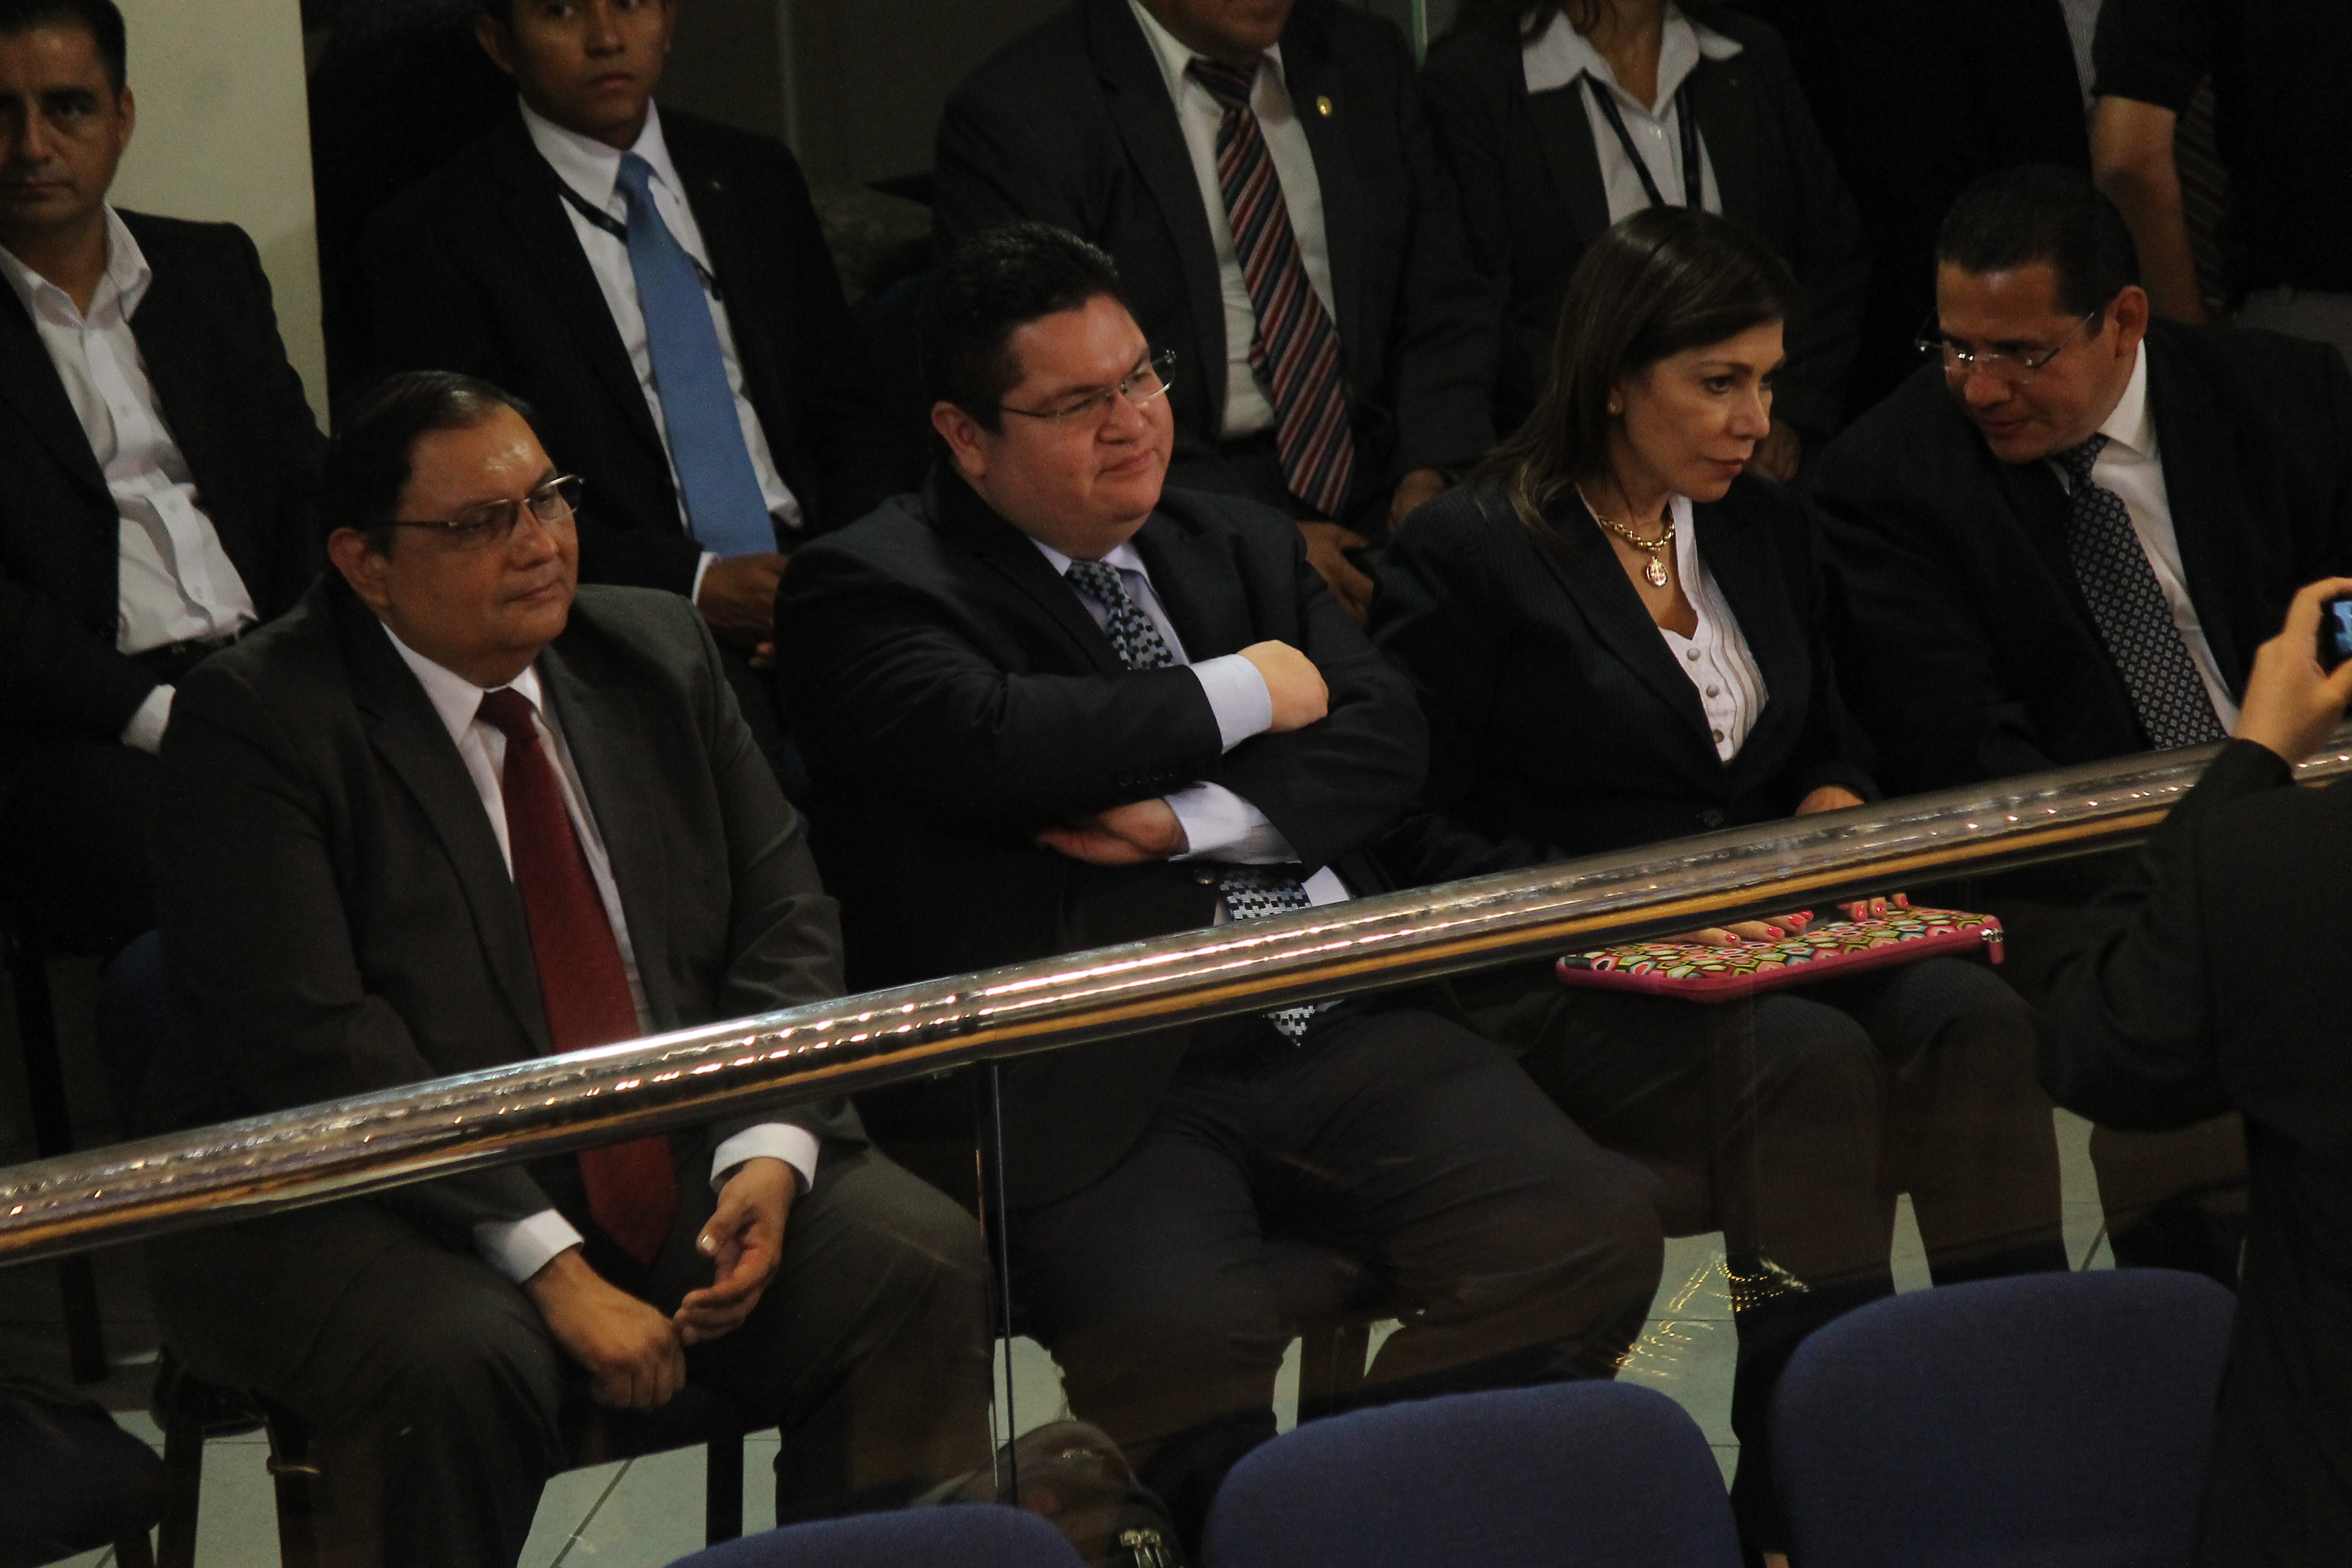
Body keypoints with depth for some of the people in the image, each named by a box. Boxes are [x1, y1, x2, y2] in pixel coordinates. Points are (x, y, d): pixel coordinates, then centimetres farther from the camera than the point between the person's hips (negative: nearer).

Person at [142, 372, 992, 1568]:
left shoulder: (657, 653, 9)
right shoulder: (253, 724, -10)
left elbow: (783, 923, 8)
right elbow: (313, 1043, -18)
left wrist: (769, 1152, -12)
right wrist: (549, 1267, -24)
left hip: (684, 1163, 5)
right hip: (367, 1199, -5)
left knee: (925, 1266, -19)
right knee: (455, 1365, -36)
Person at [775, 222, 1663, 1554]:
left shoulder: (1246, 547, 22)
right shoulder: (867, 591, 2)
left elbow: (1385, 737, 9)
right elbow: (990, 741, -17)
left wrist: (1191, 820, -9)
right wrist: (1243, 693, -3)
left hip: (1341, 1033, 6)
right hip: (1095, 1083, -5)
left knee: (1593, 1235, -15)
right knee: (1188, 1336, -34)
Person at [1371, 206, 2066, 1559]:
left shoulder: (1767, 529, 17)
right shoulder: (1470, 556, -2)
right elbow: (1427, 838, -5)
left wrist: (1830, 808, 3)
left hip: (1764, 942, 6)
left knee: (1974, 1017, -26)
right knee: (1809, 1057, -34)